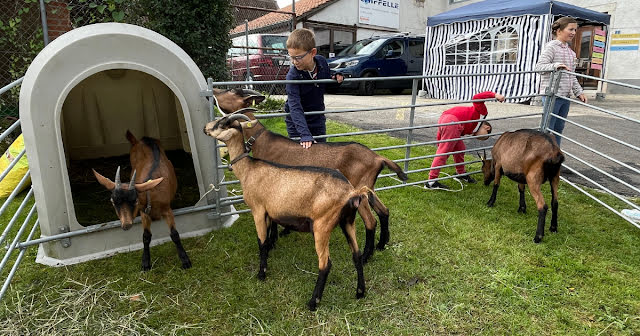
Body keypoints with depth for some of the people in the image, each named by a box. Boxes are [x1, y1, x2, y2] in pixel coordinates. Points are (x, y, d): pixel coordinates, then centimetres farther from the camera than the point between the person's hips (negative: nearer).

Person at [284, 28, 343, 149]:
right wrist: (305, 135, -42)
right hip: (297, 122, -4)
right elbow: (295, 108, -32)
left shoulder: (322, 62, -11)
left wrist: (337, 79, -14)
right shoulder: (292, 75, -25)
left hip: (318, 120, 4)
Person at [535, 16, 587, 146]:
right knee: (547, 128, -6)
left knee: (558, 129, 12)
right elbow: (539, 67, -17)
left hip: (565, 96, 8)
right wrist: (556, 65, -33)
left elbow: (572, 76, 22)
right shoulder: (551, 47, -6)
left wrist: (578, 92, 16)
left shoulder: (570, 51, 18)